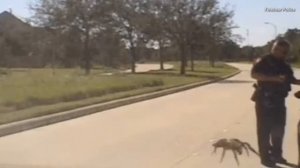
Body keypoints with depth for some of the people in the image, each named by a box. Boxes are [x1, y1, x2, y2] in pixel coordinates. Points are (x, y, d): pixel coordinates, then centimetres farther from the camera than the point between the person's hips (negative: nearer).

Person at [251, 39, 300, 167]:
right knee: (265, 129, -3)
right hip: (265, 100, -8)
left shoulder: (284, 65, 13)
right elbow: (254, 74, -24)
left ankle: (276, 154, 27)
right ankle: (265, 157, 5)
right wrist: (275, 78, -31)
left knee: (279, 128, 14)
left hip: (278, 100, 8)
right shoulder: (263, 61, -10)